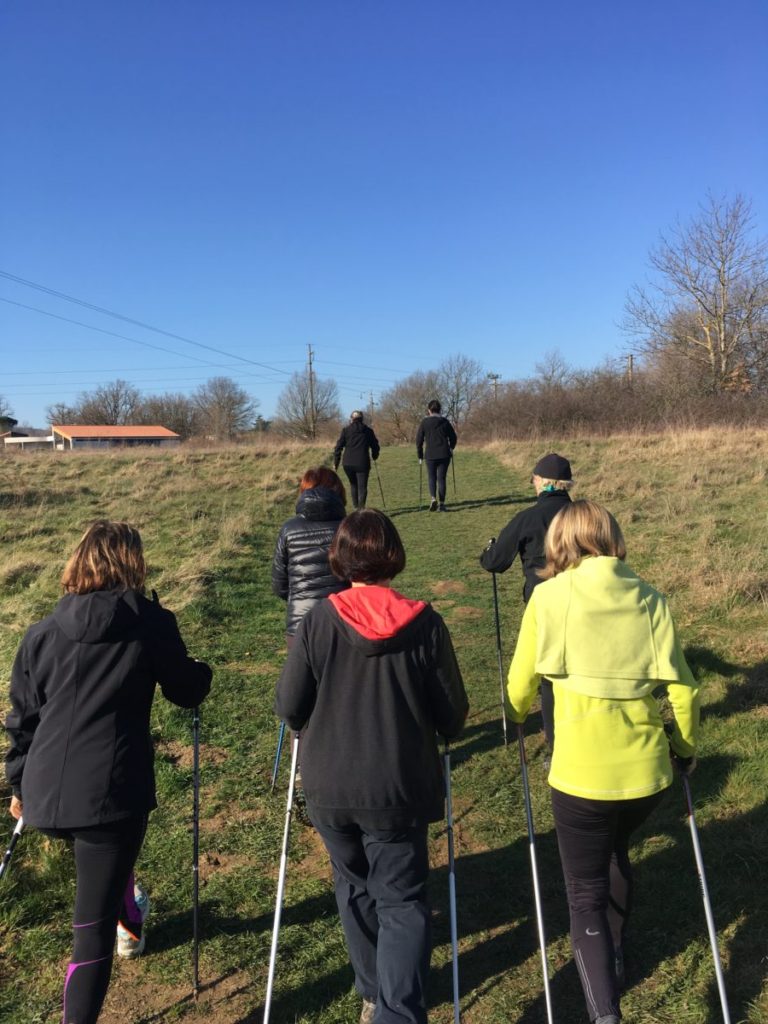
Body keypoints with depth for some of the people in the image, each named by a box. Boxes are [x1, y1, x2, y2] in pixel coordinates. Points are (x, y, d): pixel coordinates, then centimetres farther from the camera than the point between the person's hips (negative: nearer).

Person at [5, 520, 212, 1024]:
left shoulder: (42, 633, 6)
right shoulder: (151, 623, -5)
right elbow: (187, 691, 6)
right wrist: (202, 671, 28)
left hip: (46, 796, 6)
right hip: (112, 793, -6)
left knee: (106, 867, 36)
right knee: (93, 928, 3)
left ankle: (131, 923, 59)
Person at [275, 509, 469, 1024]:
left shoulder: (319, 620, -13)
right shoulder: (424, 623, -13)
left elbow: (288, 706, -6)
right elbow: (453, 714, -6)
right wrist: (426, 727, 16)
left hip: (329, 788, 2)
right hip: (399, 789, -1)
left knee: (355, 889, 24)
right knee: (402, 900, 12)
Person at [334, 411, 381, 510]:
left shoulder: (346, 430, 5)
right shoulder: (368, 430, 7)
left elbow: (338, 447, 0)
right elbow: (375, 446, 12)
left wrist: (336, 463, 5)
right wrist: (374, 456, 32)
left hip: (348, 463, 2)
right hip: (362, 463, -1)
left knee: (353, 484, 22)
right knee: (362, 487, -1)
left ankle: (356, 506, 24)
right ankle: (361, 507, -18)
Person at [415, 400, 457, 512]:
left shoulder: (425, 422, -1)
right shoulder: (445, 421, 4)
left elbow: (419, 439, -2)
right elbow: (453, 437, 10)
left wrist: (420, 454, 9)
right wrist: (450, 449, 28)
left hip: (430, 455, -1)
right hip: (444, 455, 1)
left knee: (431, 477, 13)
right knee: (441, 478, 6)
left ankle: (433, 498, -10)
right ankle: (442, 504, 3)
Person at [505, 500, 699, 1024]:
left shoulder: (550, 596, -6)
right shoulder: (650, 599, 1)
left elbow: (520, 686, 0)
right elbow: (684, 690, 1)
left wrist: (518, 717, 22)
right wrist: (686, 746, 18)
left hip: (582, 775, -4)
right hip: (648, 771, 4)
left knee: (586, 895, 13)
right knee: (616, 852, 32)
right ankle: (613, 959, 49)